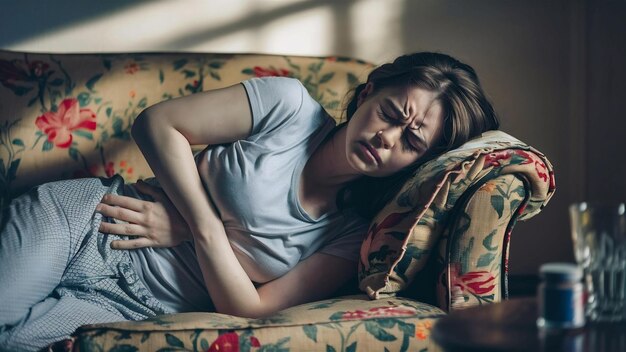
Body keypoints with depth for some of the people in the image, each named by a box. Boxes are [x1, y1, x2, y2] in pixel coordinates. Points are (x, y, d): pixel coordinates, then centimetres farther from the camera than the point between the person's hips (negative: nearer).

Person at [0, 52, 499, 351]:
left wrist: (198, 230, -15)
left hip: (132, 311, 1)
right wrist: (205, 218, -14)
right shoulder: (291, 105, -6)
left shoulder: (352, 237, -2)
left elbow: (252, 309, -6)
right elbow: (157, 123, -6)